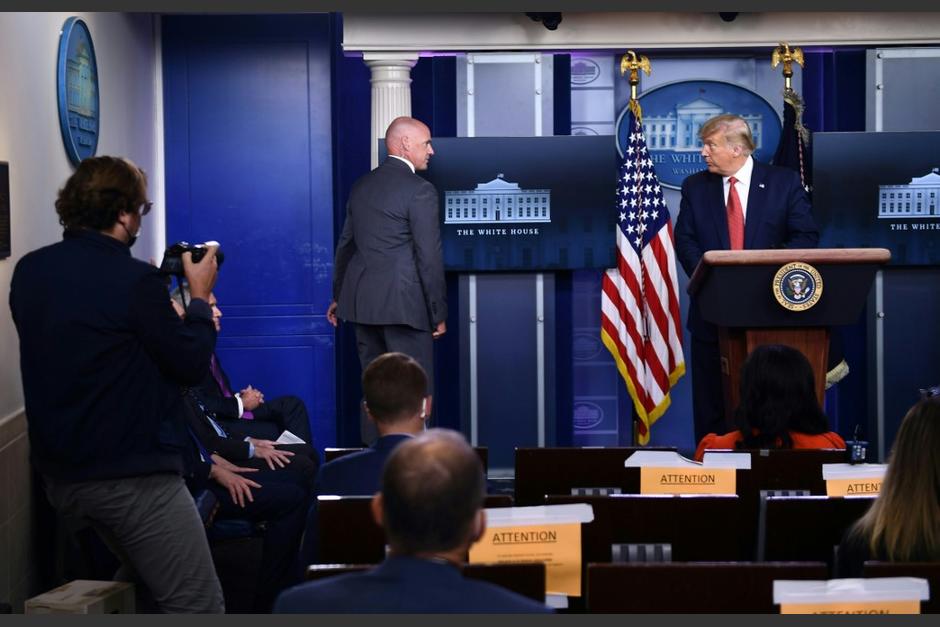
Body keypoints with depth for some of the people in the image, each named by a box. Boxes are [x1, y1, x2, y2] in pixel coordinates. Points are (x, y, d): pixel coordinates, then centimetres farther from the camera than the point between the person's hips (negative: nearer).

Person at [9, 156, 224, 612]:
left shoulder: (29, 271, 4)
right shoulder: (134, 280, -18)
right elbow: (191, 366, -10)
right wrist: (200, 296, 4)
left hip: (60, 475, 8)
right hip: (133, 478, -8)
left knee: (140, 576, 31)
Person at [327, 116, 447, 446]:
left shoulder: (361, 186, 11)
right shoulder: (420, 190, -12)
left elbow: (346, 243, 18)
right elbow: (429, 257, -13)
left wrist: (338, 296, 28)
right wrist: (438, 313, -7)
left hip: (362, 302, 8)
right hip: (403, 304, -8)